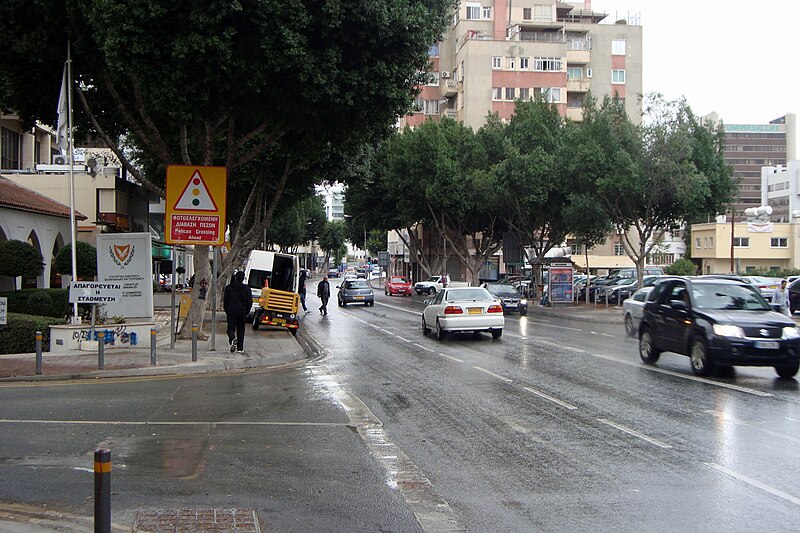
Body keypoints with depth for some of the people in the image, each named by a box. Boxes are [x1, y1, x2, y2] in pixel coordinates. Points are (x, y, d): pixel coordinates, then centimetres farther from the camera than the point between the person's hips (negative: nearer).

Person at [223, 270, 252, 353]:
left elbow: (225, 300, 1)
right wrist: (246, 312, 12)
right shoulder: (246, 288, -2)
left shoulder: (229, 288, -3)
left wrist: (226, 311, 13)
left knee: (231, 328, 4)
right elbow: (249, 302, -1)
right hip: (242, 312, 1)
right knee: (241, 330, 10)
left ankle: (233, 339, -27)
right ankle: (240, 348, 11)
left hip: (231, 312, -1)